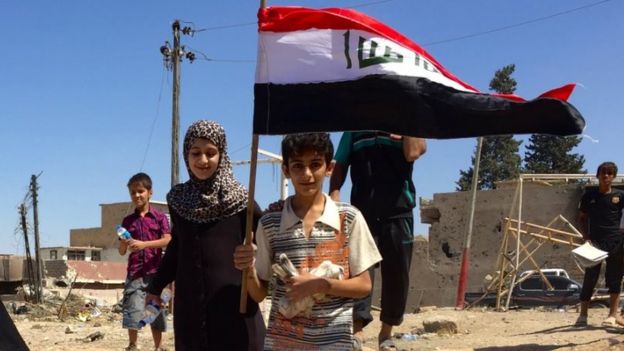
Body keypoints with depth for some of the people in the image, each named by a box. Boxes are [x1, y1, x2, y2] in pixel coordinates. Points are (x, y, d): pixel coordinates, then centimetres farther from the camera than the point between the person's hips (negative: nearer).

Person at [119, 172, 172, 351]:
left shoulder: (159, 217, 4)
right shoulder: (128, 220, 10)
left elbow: (168, 241, -10)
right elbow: (122, 251, 10)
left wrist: (143, 244, -22)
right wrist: (124, 243, -14)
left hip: (155, 272, -1)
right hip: (134, 273, 1)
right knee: (133, 311, -5)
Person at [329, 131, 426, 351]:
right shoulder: (354, 130, 11)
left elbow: (414, 152, -13)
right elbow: (340, 166, 10)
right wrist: (334, 194, -6)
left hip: (399, 214, 1)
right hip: (363, 214, 0)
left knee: (396, 275, 6)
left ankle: (386, 332, 19)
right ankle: (356, 332, -11)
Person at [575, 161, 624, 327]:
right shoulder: (589, 195, 4)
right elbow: (582, 218, 11)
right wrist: (586, 237, -2)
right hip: (595, 242, 0)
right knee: (590, 278, 2)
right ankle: (583, 315, 8)